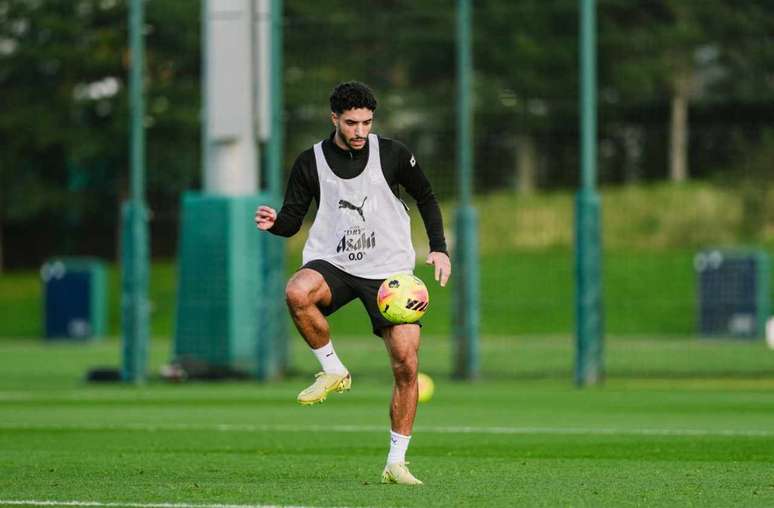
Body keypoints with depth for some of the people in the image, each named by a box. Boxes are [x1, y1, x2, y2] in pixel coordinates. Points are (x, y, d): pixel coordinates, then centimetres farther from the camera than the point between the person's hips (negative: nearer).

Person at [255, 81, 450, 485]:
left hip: (390, 271, 0)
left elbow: (426, 198, 14)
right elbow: (292, 220, 5)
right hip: (332, 265, 0)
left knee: (406, 365, -10)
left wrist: (439, 249, 5)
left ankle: (396, 463, 5)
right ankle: (332, 370, -13)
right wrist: (274, 222, -18)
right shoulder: (311, 163, 0)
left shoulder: (392, 154, 0)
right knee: (296, 292, -36)